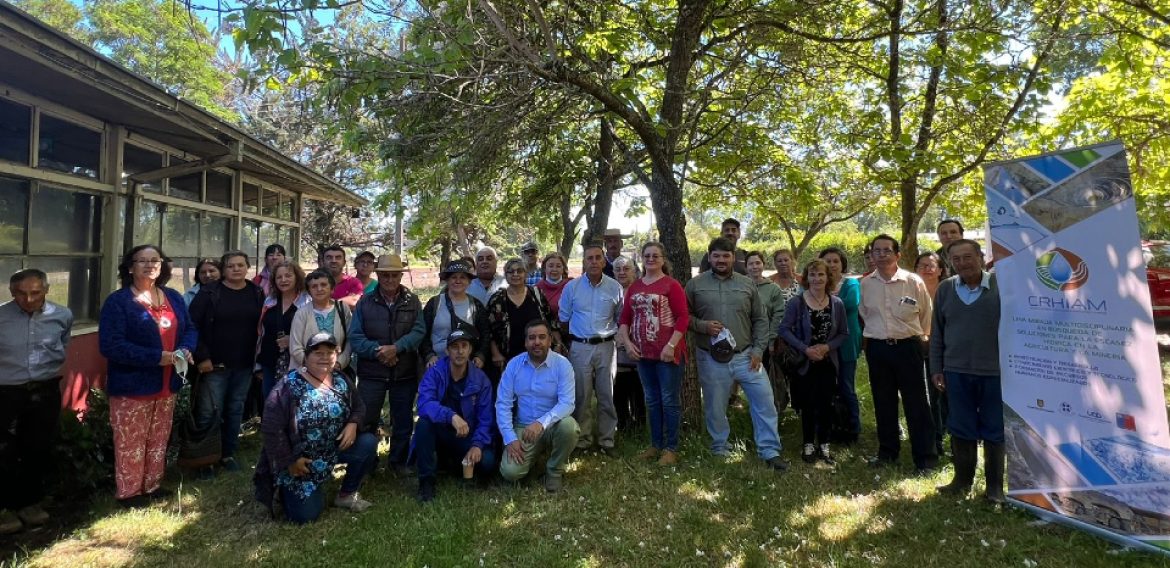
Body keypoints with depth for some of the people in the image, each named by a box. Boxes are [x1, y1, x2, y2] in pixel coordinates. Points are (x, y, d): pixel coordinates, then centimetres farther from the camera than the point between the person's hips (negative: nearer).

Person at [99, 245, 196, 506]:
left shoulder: (174, 298, 10)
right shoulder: (117, 301, -11)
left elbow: (190, 329, 14)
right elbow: (110, 345, -20)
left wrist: (186, 349, -10)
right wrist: (156, 357, -25)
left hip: (167, 385, 6)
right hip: (132, 386, -6)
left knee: (159, 440, 17)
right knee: (131, 443, 4)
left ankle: (153, 485, 32)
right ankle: (129, 492, 19)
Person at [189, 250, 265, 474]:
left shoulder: (257, 294, 4)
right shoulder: (210, 292, -6)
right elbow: (192, 325, -9)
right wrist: (202, 356, -14)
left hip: (244, 366, 3)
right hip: (215, 364, -3)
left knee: (235, 410, 13)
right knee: (209, 413, 1)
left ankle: (228, 454, 28)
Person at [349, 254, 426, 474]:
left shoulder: (413, 301, 3)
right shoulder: (365, 302, 2)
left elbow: (419, 331, -8)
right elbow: (355, 336, -4)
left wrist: (396, 348, -21)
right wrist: (377, 351, -19)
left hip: (405, 373, 1)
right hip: (371, 372, -1)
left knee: (403, 421, 12)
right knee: (366, 420, 5)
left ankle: (399, 462, 29)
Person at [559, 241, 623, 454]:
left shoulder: (615, 287, 1)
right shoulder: (572, 287, 1)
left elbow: (621, 318, 10)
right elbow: (564, 318, 9)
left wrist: (608, 334, 5)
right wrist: (577, 334, 10)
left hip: (606, 347, 1)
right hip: (580, 347, 0)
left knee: (606, 396, 7)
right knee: (581, 396, 4)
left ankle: (606, 440, 18)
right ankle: (582, 439, 16)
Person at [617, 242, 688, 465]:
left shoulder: (671, 285, -6)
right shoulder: (634, 287, 11)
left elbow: (683, 317, -12)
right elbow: (625, 317, 13)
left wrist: (671, 345, -18)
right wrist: (627, 342, 0)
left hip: (667, 352, -6)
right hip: (643, 352, 6)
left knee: (670, 400, 3)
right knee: (652, 400, 14)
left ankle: (671, 448, 14)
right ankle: (656, 444, 26)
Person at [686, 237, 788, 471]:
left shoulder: (747, 284, 6)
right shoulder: (695, 284, 0)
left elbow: (760, 320, 8)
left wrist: (758, 350, -1)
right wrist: (702, 325, -15)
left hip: (746, 356, 2)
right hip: (711, 359, -1)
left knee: (764, 401, 0)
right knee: (715, 406, 10)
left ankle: (770, 451, 13)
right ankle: (720, 448, 31)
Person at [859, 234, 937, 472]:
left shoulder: (913, 281, -6)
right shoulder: (866, 284, 2)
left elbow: (926, 316, 4)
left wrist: (918, 338, 11)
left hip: (907, 346, -3)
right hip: (877, 348, 3)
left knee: (916, 404, 0)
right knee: (883, 404, 12)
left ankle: (926, 458, 9)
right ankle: (887, 452, 25)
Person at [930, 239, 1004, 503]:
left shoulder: (1000, 285, -6)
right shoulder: (945, 288, 4)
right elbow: (937, 332, 9)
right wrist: (936, 368, 6)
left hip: (995, 371, -3)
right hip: (956, 371, 3)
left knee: (994, 430, 9)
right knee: (961, 428, 12)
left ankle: (995, 485, 23)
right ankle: (962, 479, 26)